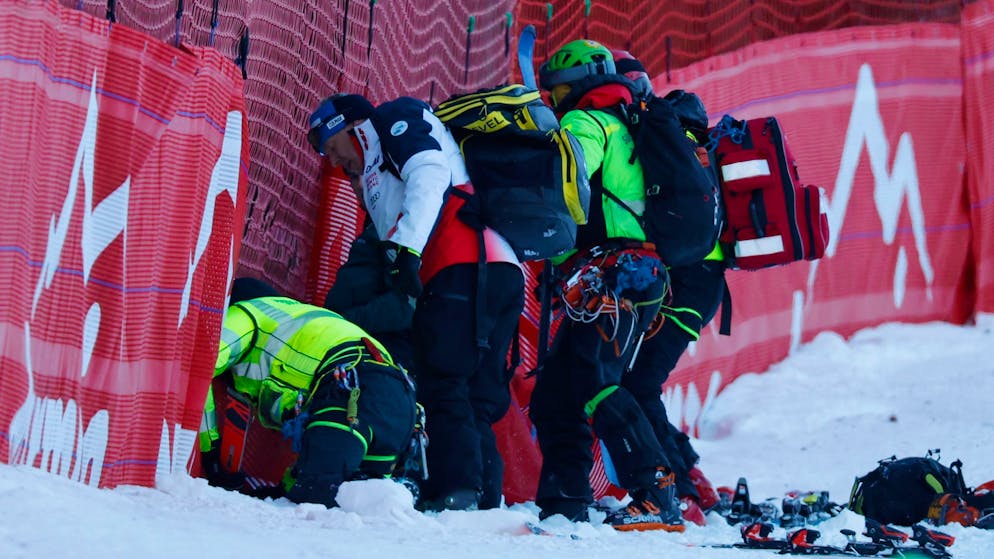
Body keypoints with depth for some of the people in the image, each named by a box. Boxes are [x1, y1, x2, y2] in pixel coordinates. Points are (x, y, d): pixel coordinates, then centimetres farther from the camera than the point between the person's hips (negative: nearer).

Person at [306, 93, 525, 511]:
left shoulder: (396, 120, 15)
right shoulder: (374, 175, 40)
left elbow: (429, 171, -8)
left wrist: (406, 246, -18)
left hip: (466, 266, -9)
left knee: (443, 386, -15)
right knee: (474, 400, 4)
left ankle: (455, 491, -23)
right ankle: (485, 501, -2)